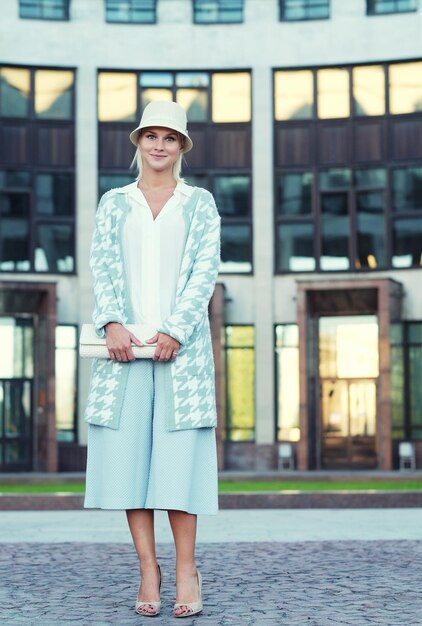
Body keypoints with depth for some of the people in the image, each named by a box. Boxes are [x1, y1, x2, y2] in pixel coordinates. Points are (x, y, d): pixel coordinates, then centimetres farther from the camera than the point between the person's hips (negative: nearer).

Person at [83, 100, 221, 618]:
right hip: (126, 340, 2)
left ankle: (185, 567, 0)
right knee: (126, 449, -4)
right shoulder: (114, 203, 15)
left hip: (181, 340, -1)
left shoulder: (200, 202, 11)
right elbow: (103, 265, 4)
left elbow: (205, 269, 1)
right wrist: (112, 322, -12)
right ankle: (148, 569, 1)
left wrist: (175, 329, -12)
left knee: (179, 450, -7)